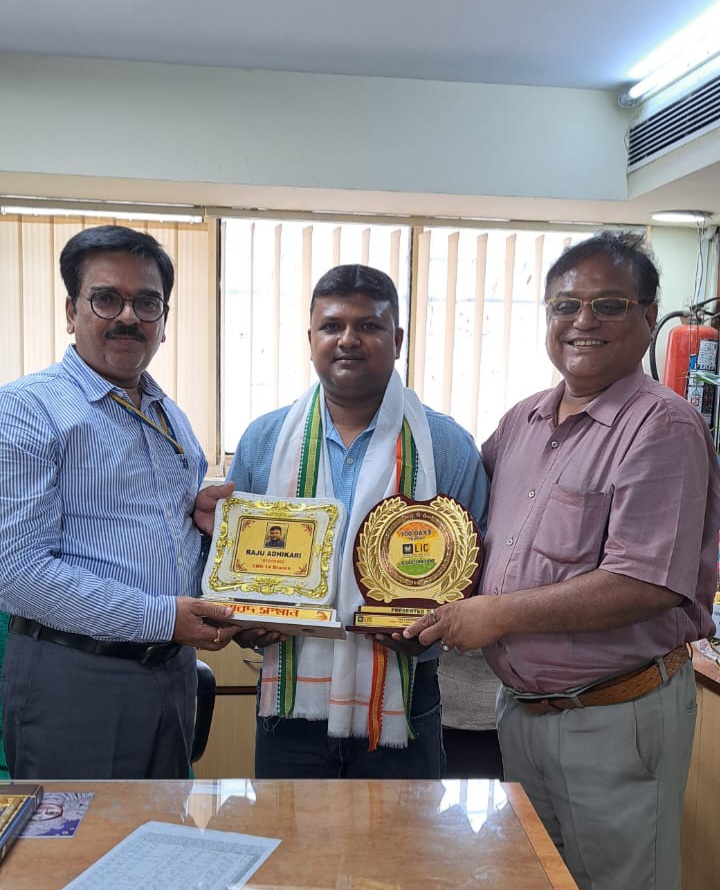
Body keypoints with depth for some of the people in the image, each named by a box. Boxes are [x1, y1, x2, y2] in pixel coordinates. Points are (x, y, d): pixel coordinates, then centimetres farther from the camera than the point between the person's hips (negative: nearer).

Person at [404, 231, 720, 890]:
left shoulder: (662, 428, -16)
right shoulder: (521, 422, 6)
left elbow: (646, 585, -24)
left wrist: (498, 613, -21)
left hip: (616, 719, -7)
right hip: (520, 707, 7)